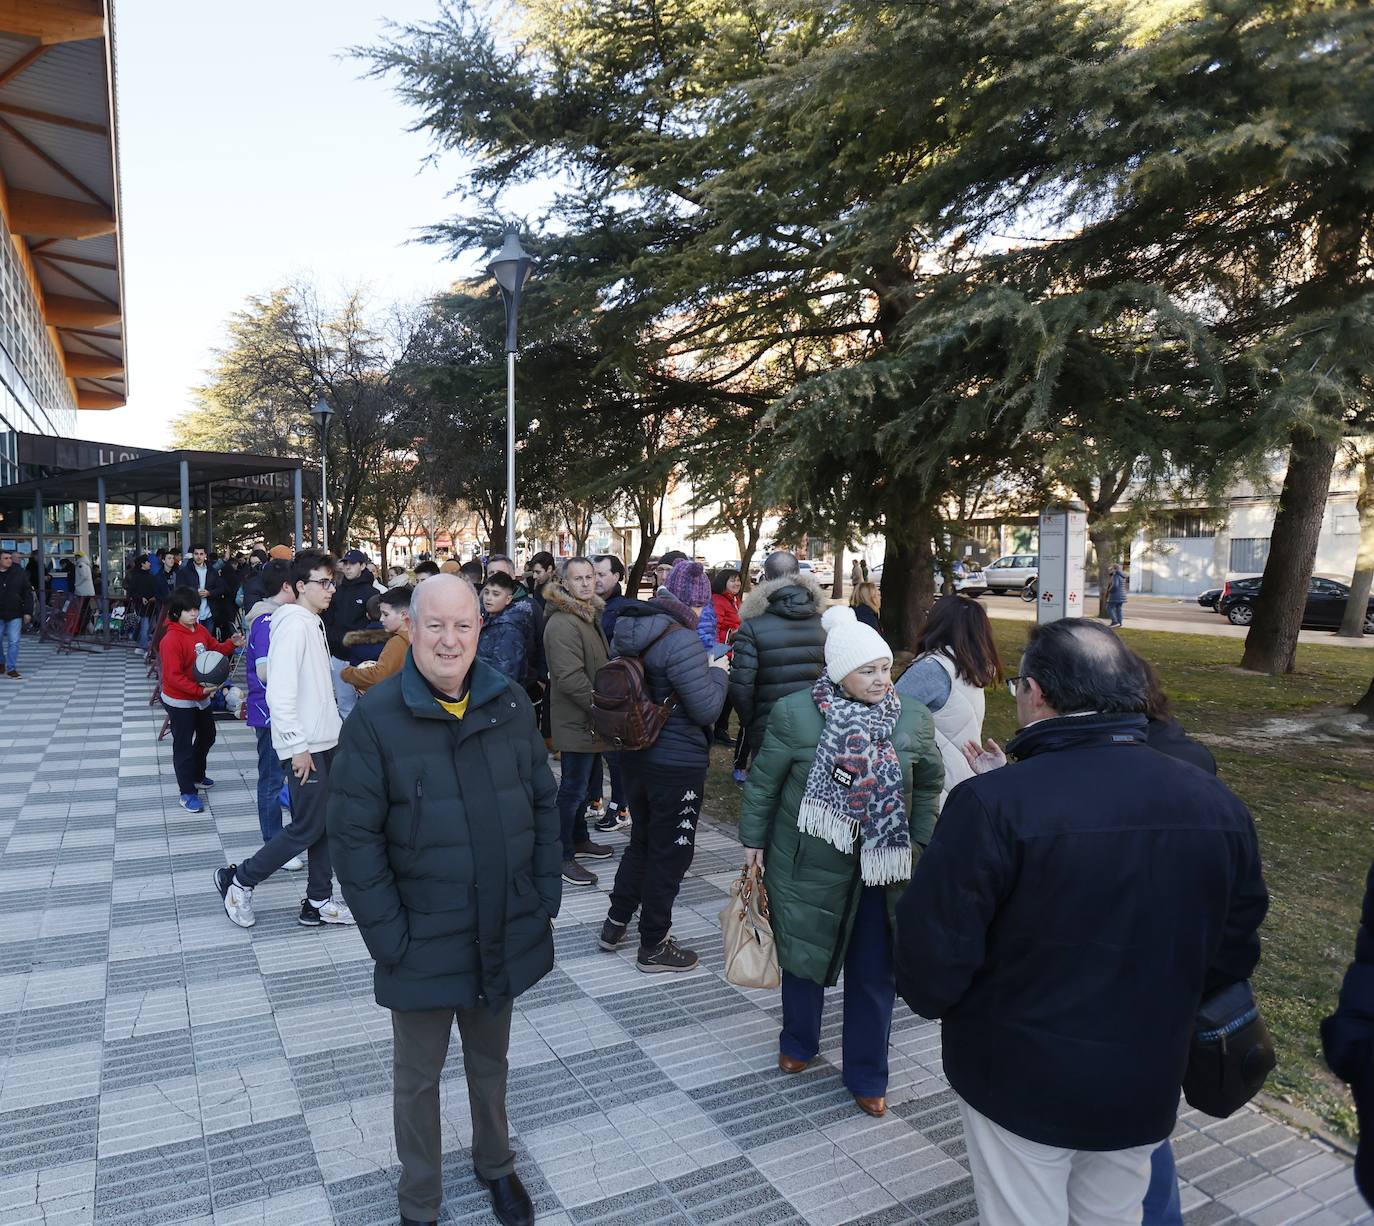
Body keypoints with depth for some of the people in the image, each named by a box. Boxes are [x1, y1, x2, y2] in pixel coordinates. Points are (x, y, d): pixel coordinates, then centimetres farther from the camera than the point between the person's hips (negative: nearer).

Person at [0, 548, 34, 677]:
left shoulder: (19, 572, -1)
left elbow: (27, 593, 1)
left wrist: (28, 612, -4)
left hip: (15, 614, -1)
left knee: (14, 642, -2)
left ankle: (11, 668, 7)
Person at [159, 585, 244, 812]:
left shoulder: (201, 630, -1)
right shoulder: (171, 640, -25)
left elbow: (215, 649, 12)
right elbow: (174, 677, -26)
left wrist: (232, 644, -9)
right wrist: (200, 690, -30)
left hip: (201, 697, 8)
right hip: (180, 702, -8)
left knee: (207, 735, 23)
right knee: (183, 745, 2)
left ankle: (197, 775, 43)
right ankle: (187, 792, 12)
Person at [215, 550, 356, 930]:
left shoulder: (313, 624, 13)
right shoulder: (293, 625, -17)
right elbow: (280, 693, -22)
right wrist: (297, 746, -20)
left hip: (325, 741, 9)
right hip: (304, 746, -9)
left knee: (326, 823, 12)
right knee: (307, 827, 0)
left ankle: (318, 902, 22)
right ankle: (238, 880, 18)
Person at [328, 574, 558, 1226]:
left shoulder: (511, 704, -4)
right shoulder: (377, 716, -15)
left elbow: (543, 801, 4)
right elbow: (354, 834, -13)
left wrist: (546, 892, 1)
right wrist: (387, 933, -14)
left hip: (507, 933, 3)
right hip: (424, 943, -3)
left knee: (490, 1059, 25)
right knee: (418, 1076, 18)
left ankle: (496, 1163, 51)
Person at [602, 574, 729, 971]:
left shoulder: (629, 631, 3)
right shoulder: (681, 641, -24)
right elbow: (706, 709, -20)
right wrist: (717, 672, -2)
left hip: (635, 754, 8)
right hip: (677, 763, -8)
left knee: (641, 840, 24)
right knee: (670, 851, 8)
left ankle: (615, 924, 35)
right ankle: (653, 946, 22)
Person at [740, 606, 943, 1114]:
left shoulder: (914, 719, -7)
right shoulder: (793, 713, -14)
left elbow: (929, 786, 7)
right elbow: (763, 782, -4)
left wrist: (918, 845, 5)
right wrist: (753, 840, 1)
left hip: (882, 868, 2)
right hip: (808, 866, -1)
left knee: (875, 972, 11)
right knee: (803, 956, 18)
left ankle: (866, 1075, 32)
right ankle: (798, 1043, 45)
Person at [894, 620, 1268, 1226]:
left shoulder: (992, 804, -27)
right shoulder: (1217, 805, -8)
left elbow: (933, 955, -22)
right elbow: (1232, 953, 3)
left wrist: (931, 998, 1)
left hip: (1021, 1084, -4)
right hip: (1146, 1087, 5)